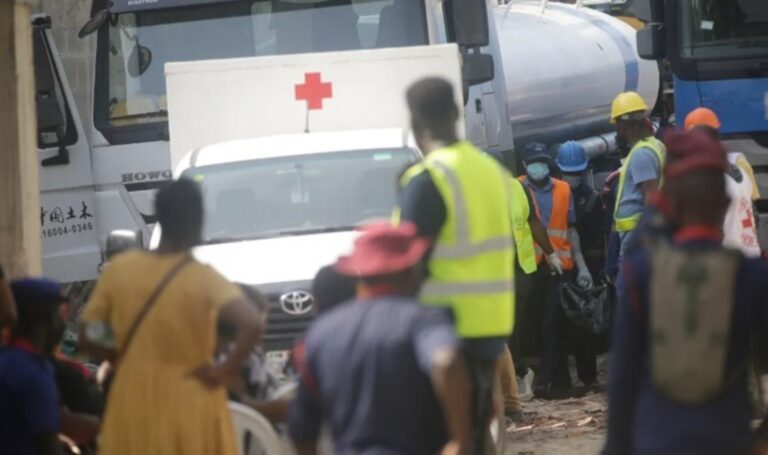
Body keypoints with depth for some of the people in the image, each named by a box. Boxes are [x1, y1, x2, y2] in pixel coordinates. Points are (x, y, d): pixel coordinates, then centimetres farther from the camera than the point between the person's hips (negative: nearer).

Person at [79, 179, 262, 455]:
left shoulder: (119, 269, -2)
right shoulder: (202, 279, -11)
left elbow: (87, 337, 2)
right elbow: (251, 325, -27)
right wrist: (226, 371, -14)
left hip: (134, 411, 3)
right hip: (190, 412, -3)